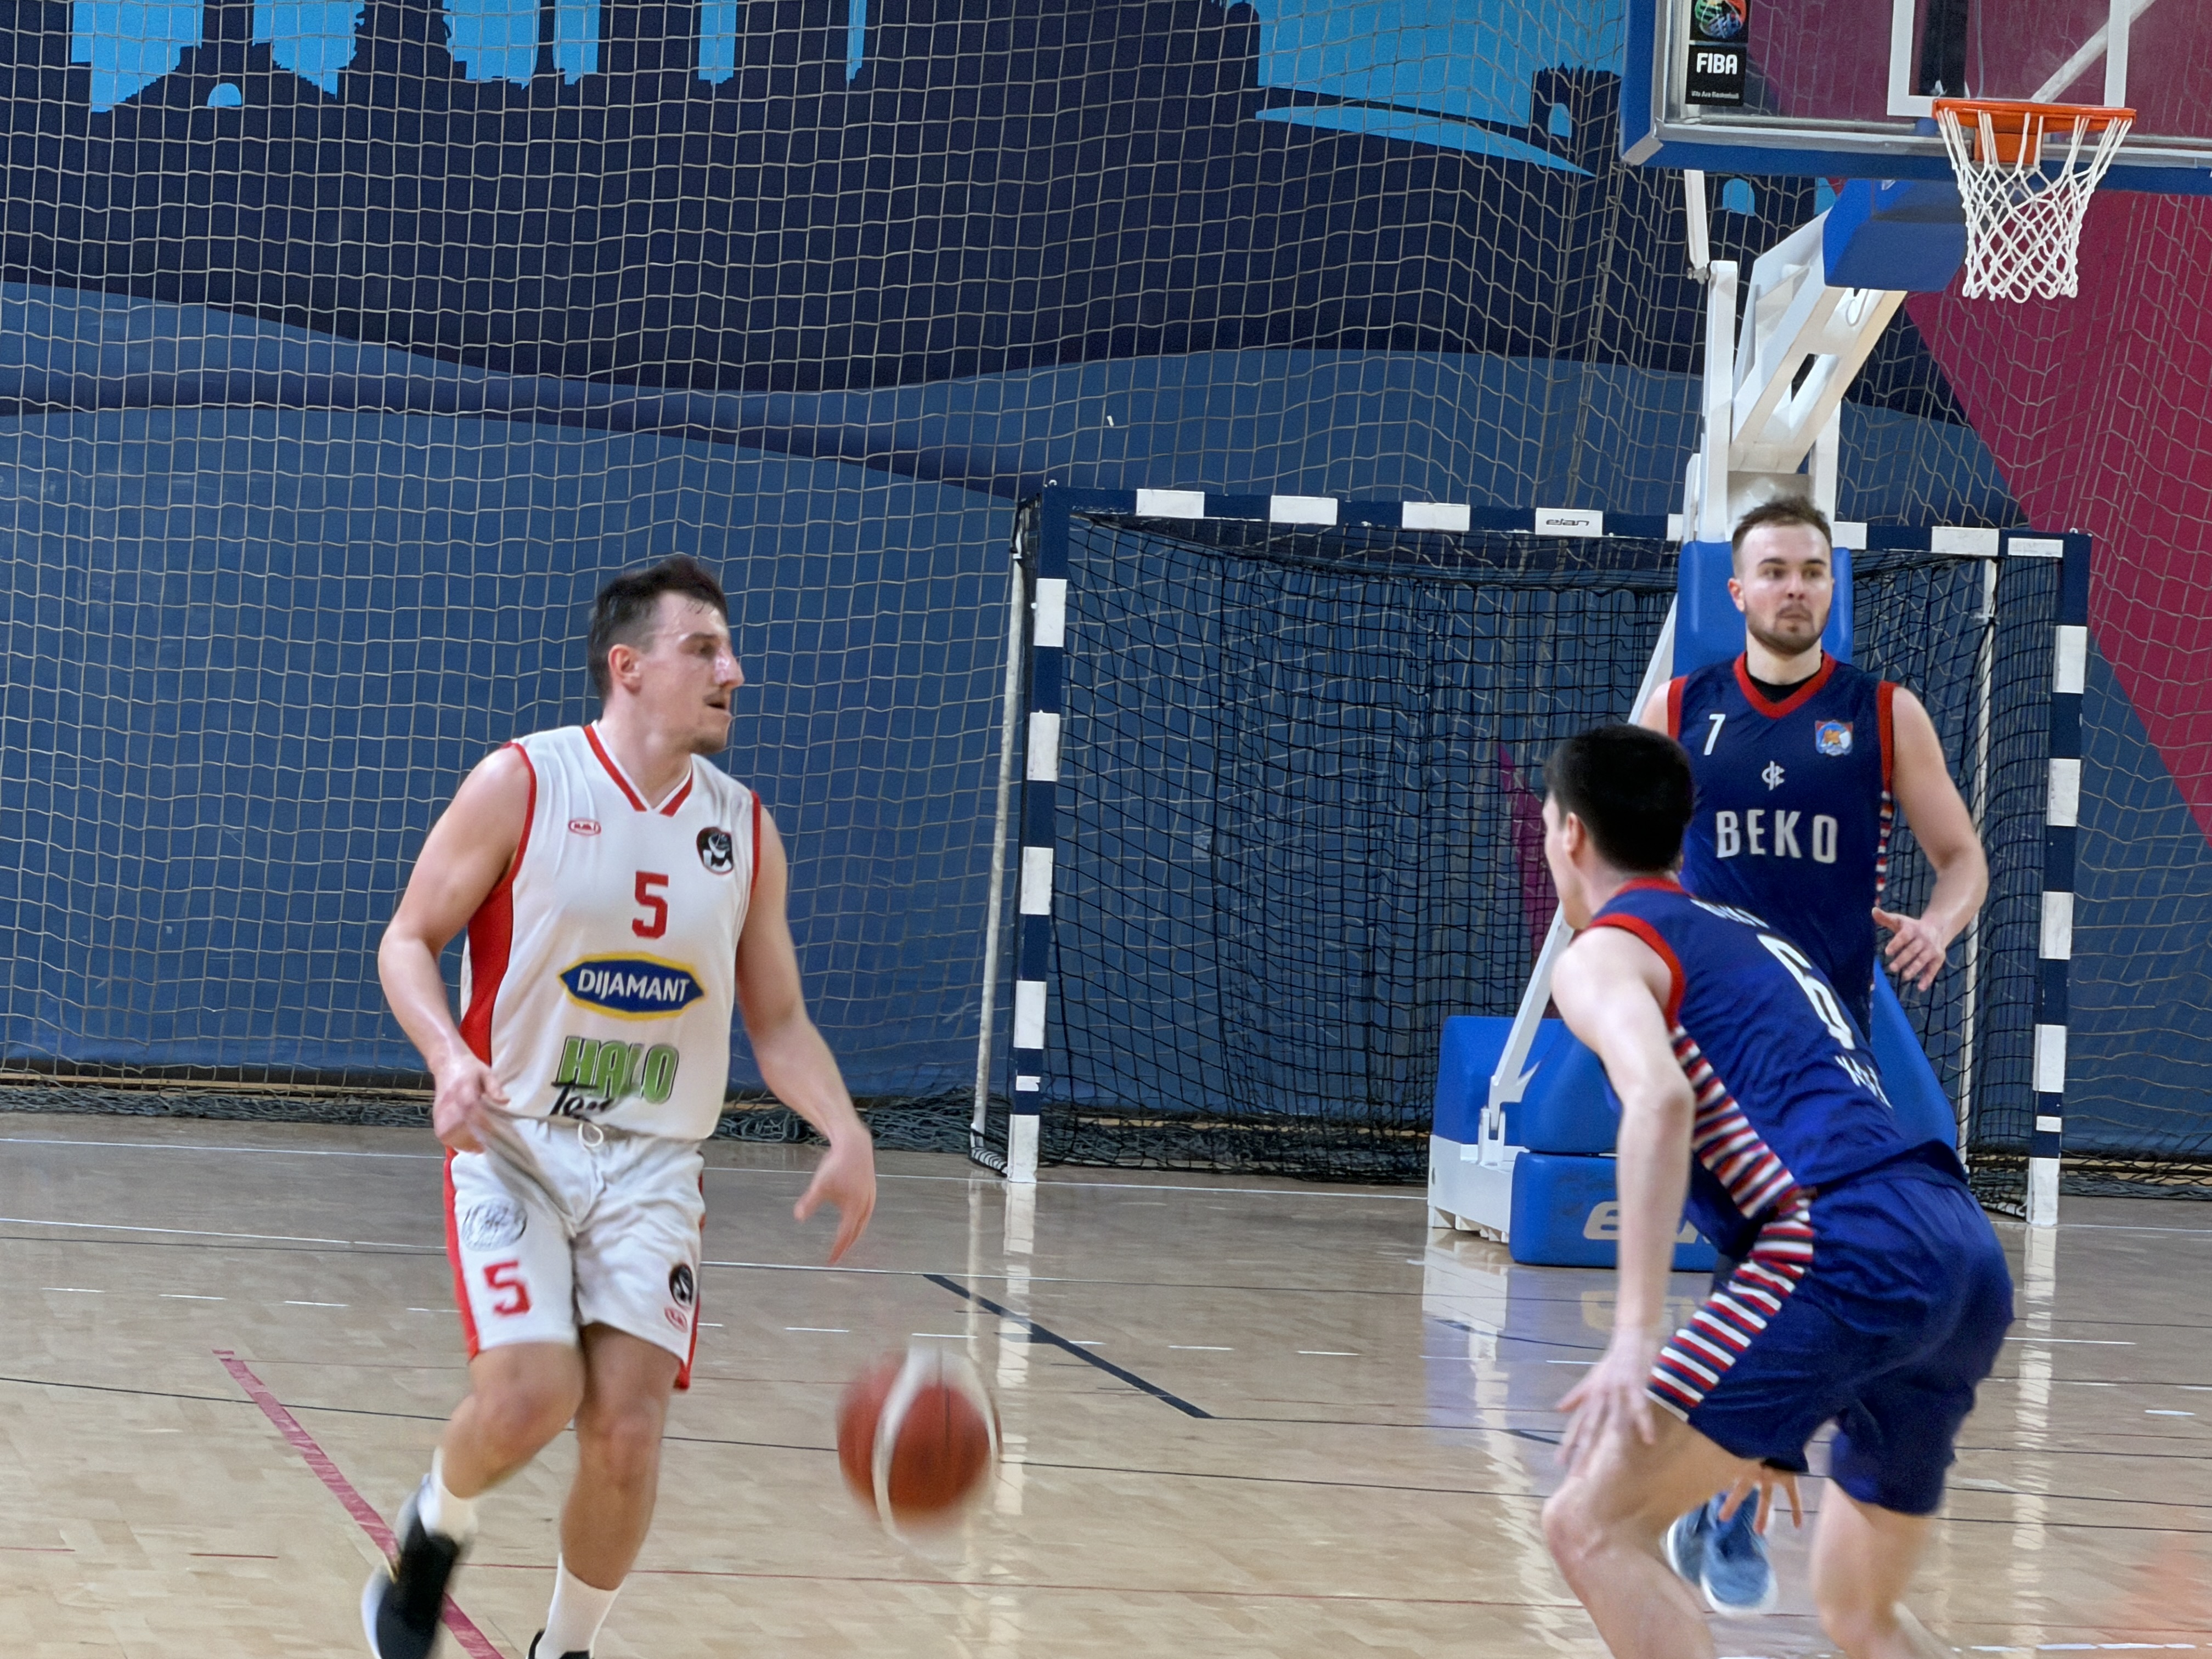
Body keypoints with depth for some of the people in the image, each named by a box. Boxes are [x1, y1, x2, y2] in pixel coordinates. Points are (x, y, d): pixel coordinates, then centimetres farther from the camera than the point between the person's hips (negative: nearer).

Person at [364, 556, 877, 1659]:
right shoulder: (523, 784, -7)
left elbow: (777, 1020, 12)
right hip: (514, 1144, -3)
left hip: (652, 1166, 3)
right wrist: (450, 1055, -22)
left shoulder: (743, 829, 6)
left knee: (627, 1431, -8)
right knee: (531, 1392, -20)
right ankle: (432, 1534, 14)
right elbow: (409, 941, -3)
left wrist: (845, 1134, -6)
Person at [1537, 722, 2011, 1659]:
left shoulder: (1604, 954, 8)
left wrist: (1637, 1336, -22)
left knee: (1594, 1525, -6)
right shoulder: (1757, 944, 33)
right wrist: (1770, 1424, 44)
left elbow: (1661, 1101, -14)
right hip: (1969, 1258, 8)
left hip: (1850, 1248, -8)